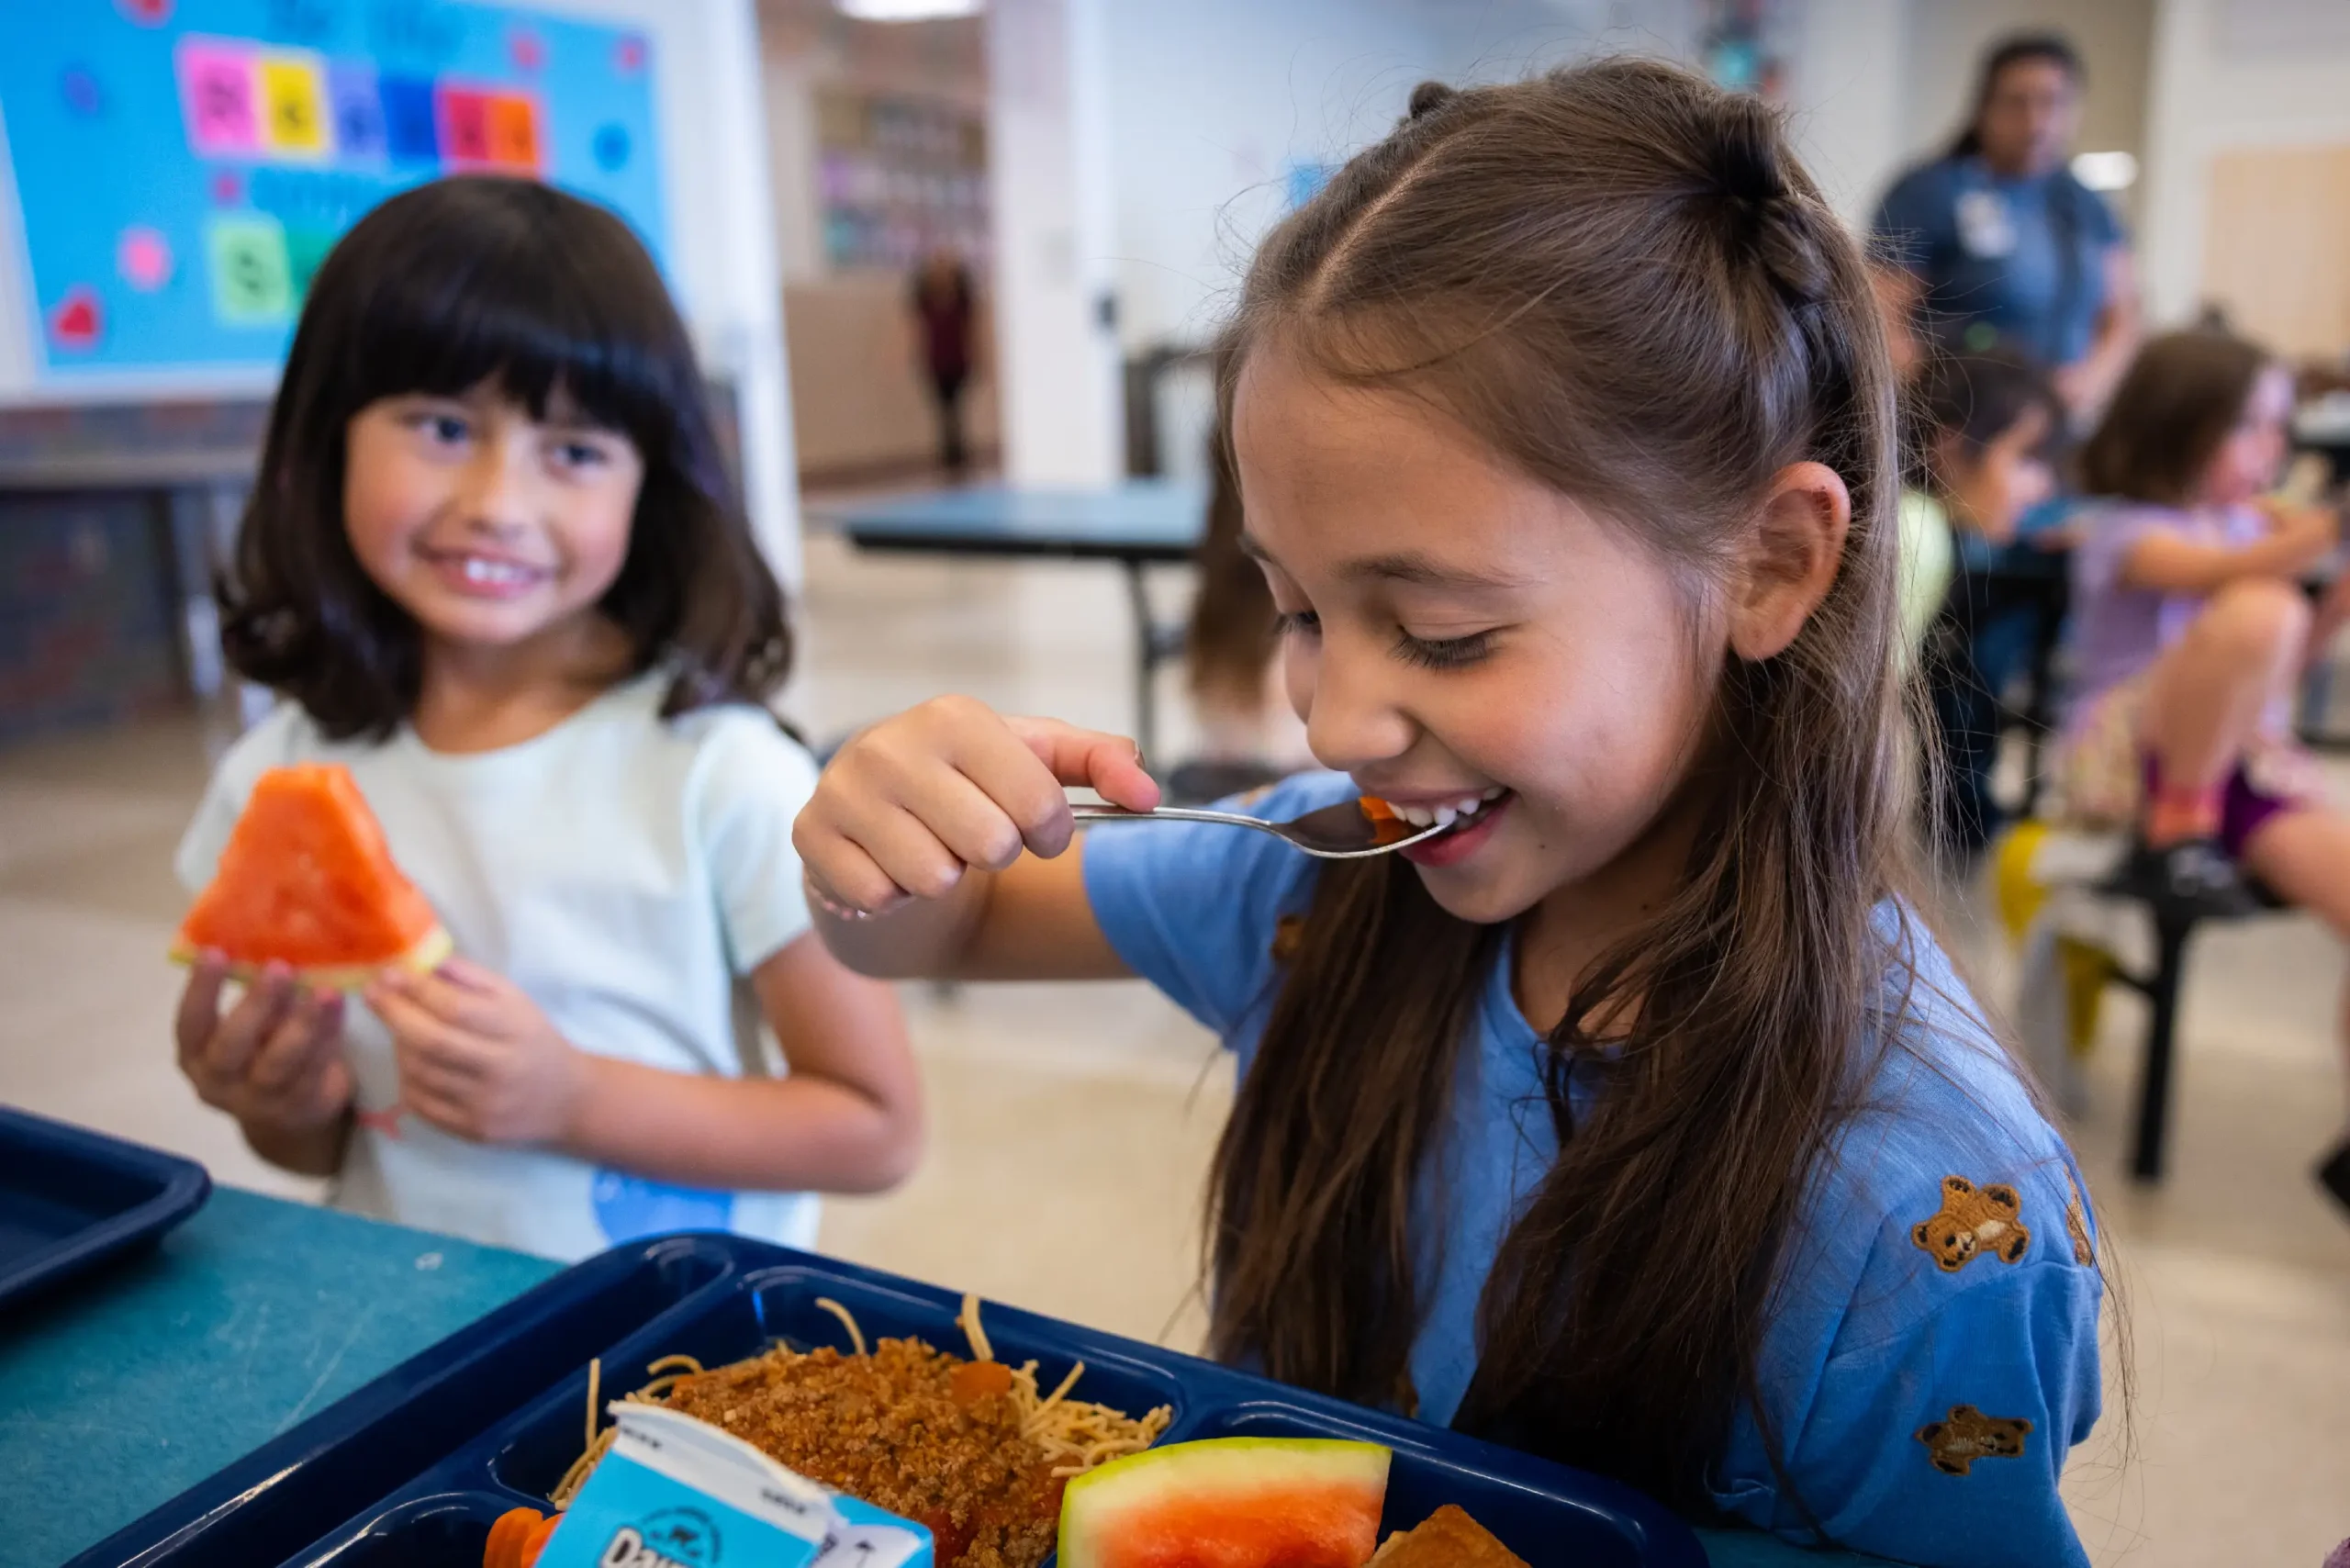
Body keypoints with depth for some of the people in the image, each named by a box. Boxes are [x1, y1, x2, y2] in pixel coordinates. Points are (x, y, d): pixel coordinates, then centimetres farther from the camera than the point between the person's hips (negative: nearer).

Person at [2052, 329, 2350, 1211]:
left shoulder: (2252, 523, 21)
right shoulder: (2128, 530, -1)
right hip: (2125, 751, -7)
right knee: (2255, 613, -34)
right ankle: (2173, 839, -19)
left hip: (2249, 759, 7)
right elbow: (2229, 574, -23)